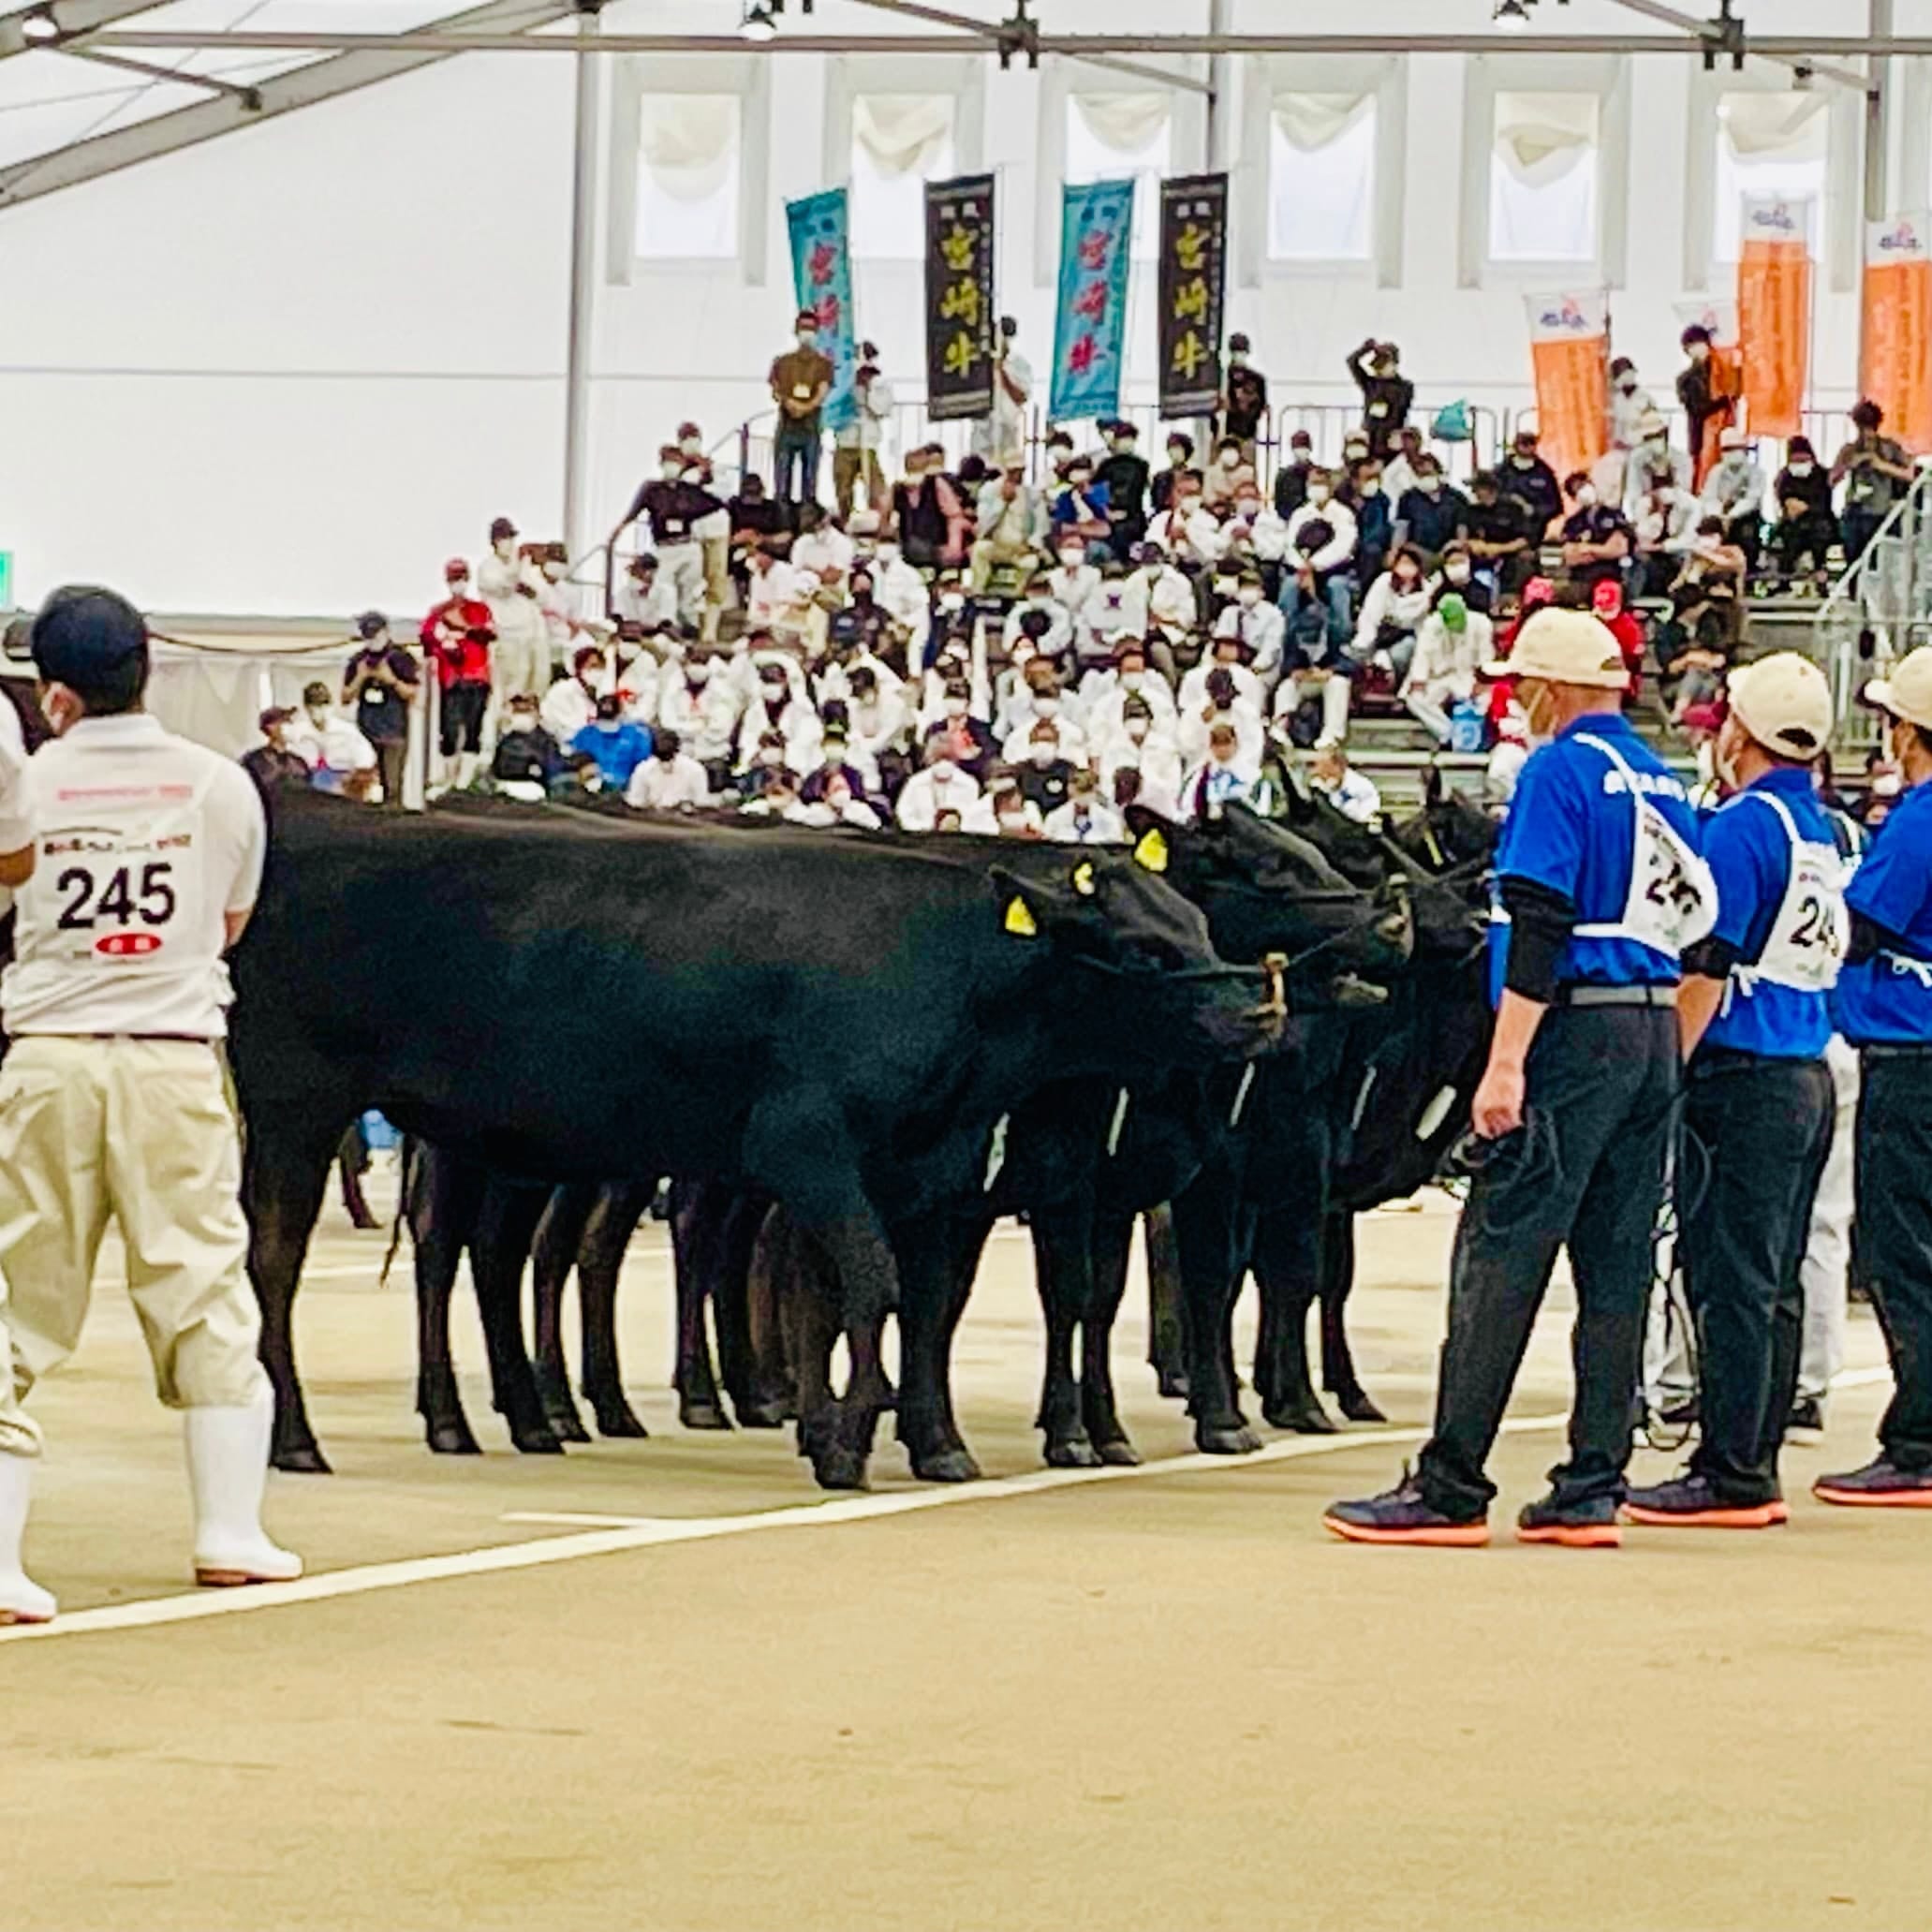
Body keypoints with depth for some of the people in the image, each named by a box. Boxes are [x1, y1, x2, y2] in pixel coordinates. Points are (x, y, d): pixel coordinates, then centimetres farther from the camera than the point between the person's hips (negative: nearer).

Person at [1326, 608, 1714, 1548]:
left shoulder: (1559, 772, -9)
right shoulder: (1662, 781, 16)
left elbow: (1539, 927, -17)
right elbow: (1690, 914, 16)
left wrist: (1506, 1066, -19)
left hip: (1575, 1030, -8)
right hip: (1657, 1033, 8)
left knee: (1500, 1258, -7)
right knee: (1617, 1262, 8)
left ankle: (1449, 1489, -9)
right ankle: (1592, 1489, 7)